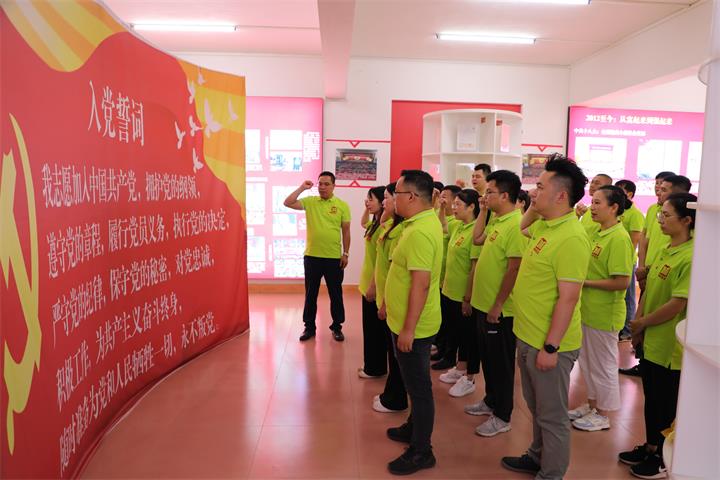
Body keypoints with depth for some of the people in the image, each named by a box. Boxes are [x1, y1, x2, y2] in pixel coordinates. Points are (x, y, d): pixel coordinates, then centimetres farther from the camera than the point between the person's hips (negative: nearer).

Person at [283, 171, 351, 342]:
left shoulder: (342, 205, 0)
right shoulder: (310, 202, 3)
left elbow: (346, 231, 2)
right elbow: (287, 203, -6)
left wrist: (345, 253, -2)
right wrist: (302, 188, -8)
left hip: (334, 258, -1)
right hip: (312, 256, 1)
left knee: (335, 294, 9)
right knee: (310, 294, 10)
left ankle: (337, 327, 22)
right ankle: (309, 327, 23)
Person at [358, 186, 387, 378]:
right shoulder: (375, 223, 10)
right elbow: (363, 223, 35)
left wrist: (373, 286, -22)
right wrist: (366, 209, 17)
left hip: (374, 285, -10)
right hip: (368, 282, 10)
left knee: (375, 328, 3)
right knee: (370, 326, 18)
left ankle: (376, 368, 17)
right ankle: (371, 364, 30)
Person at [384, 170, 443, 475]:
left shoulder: (420, 232, -25)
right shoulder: (428, 222, 8)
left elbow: (421, 284, -28)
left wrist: (408, 329, -23)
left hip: (412, 326, -10)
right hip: (409, 322, 10)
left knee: (418, 387, 4)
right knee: (415, 383, 24)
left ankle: (421, 452, 19)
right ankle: (414, 428, 42)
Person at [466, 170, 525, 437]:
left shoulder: (515, 224, -21)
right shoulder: (497, 221, 9)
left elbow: (514, 269, -23)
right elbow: (478, 239, 22)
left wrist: (498, 305, -20)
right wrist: (483, 211, 12)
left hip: (500, 309, -9)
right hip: (484, 304, 9)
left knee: (501, 363, 5)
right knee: (488, 359, 22)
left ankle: (502, 417, 20)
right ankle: (491, 401, 39)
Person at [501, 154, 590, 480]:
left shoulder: (571, 238, -23)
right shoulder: (544, 225, 6)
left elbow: (568, 298, -23)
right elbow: (521, 229, 30)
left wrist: (550, 347, -21)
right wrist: (533, 206, 12)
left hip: (549, 344, -9)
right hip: (528, 337, 9)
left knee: (551, 415, 10)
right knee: (536, 407, 25)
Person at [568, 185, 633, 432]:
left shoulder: (619, 238, -20)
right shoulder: (599, 233, 7)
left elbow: (622, 282, -25)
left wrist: (586, 282, -18)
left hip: (604, 315, -9)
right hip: (588, 311, 9)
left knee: (603, 365, 8)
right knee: (587, 362, 21)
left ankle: (602, 414, 26)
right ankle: (591, 404, 39)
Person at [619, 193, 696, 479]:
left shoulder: (690, 258, -21)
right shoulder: (665, 251, 6)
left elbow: (677, 305, -23)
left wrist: (642, 323, -11)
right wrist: (638, 323, 1)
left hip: (669, 347, -8)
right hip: (651, 342, 8)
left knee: (666, 405, 9)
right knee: (651, 398, 20)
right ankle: (650, 447, 37)